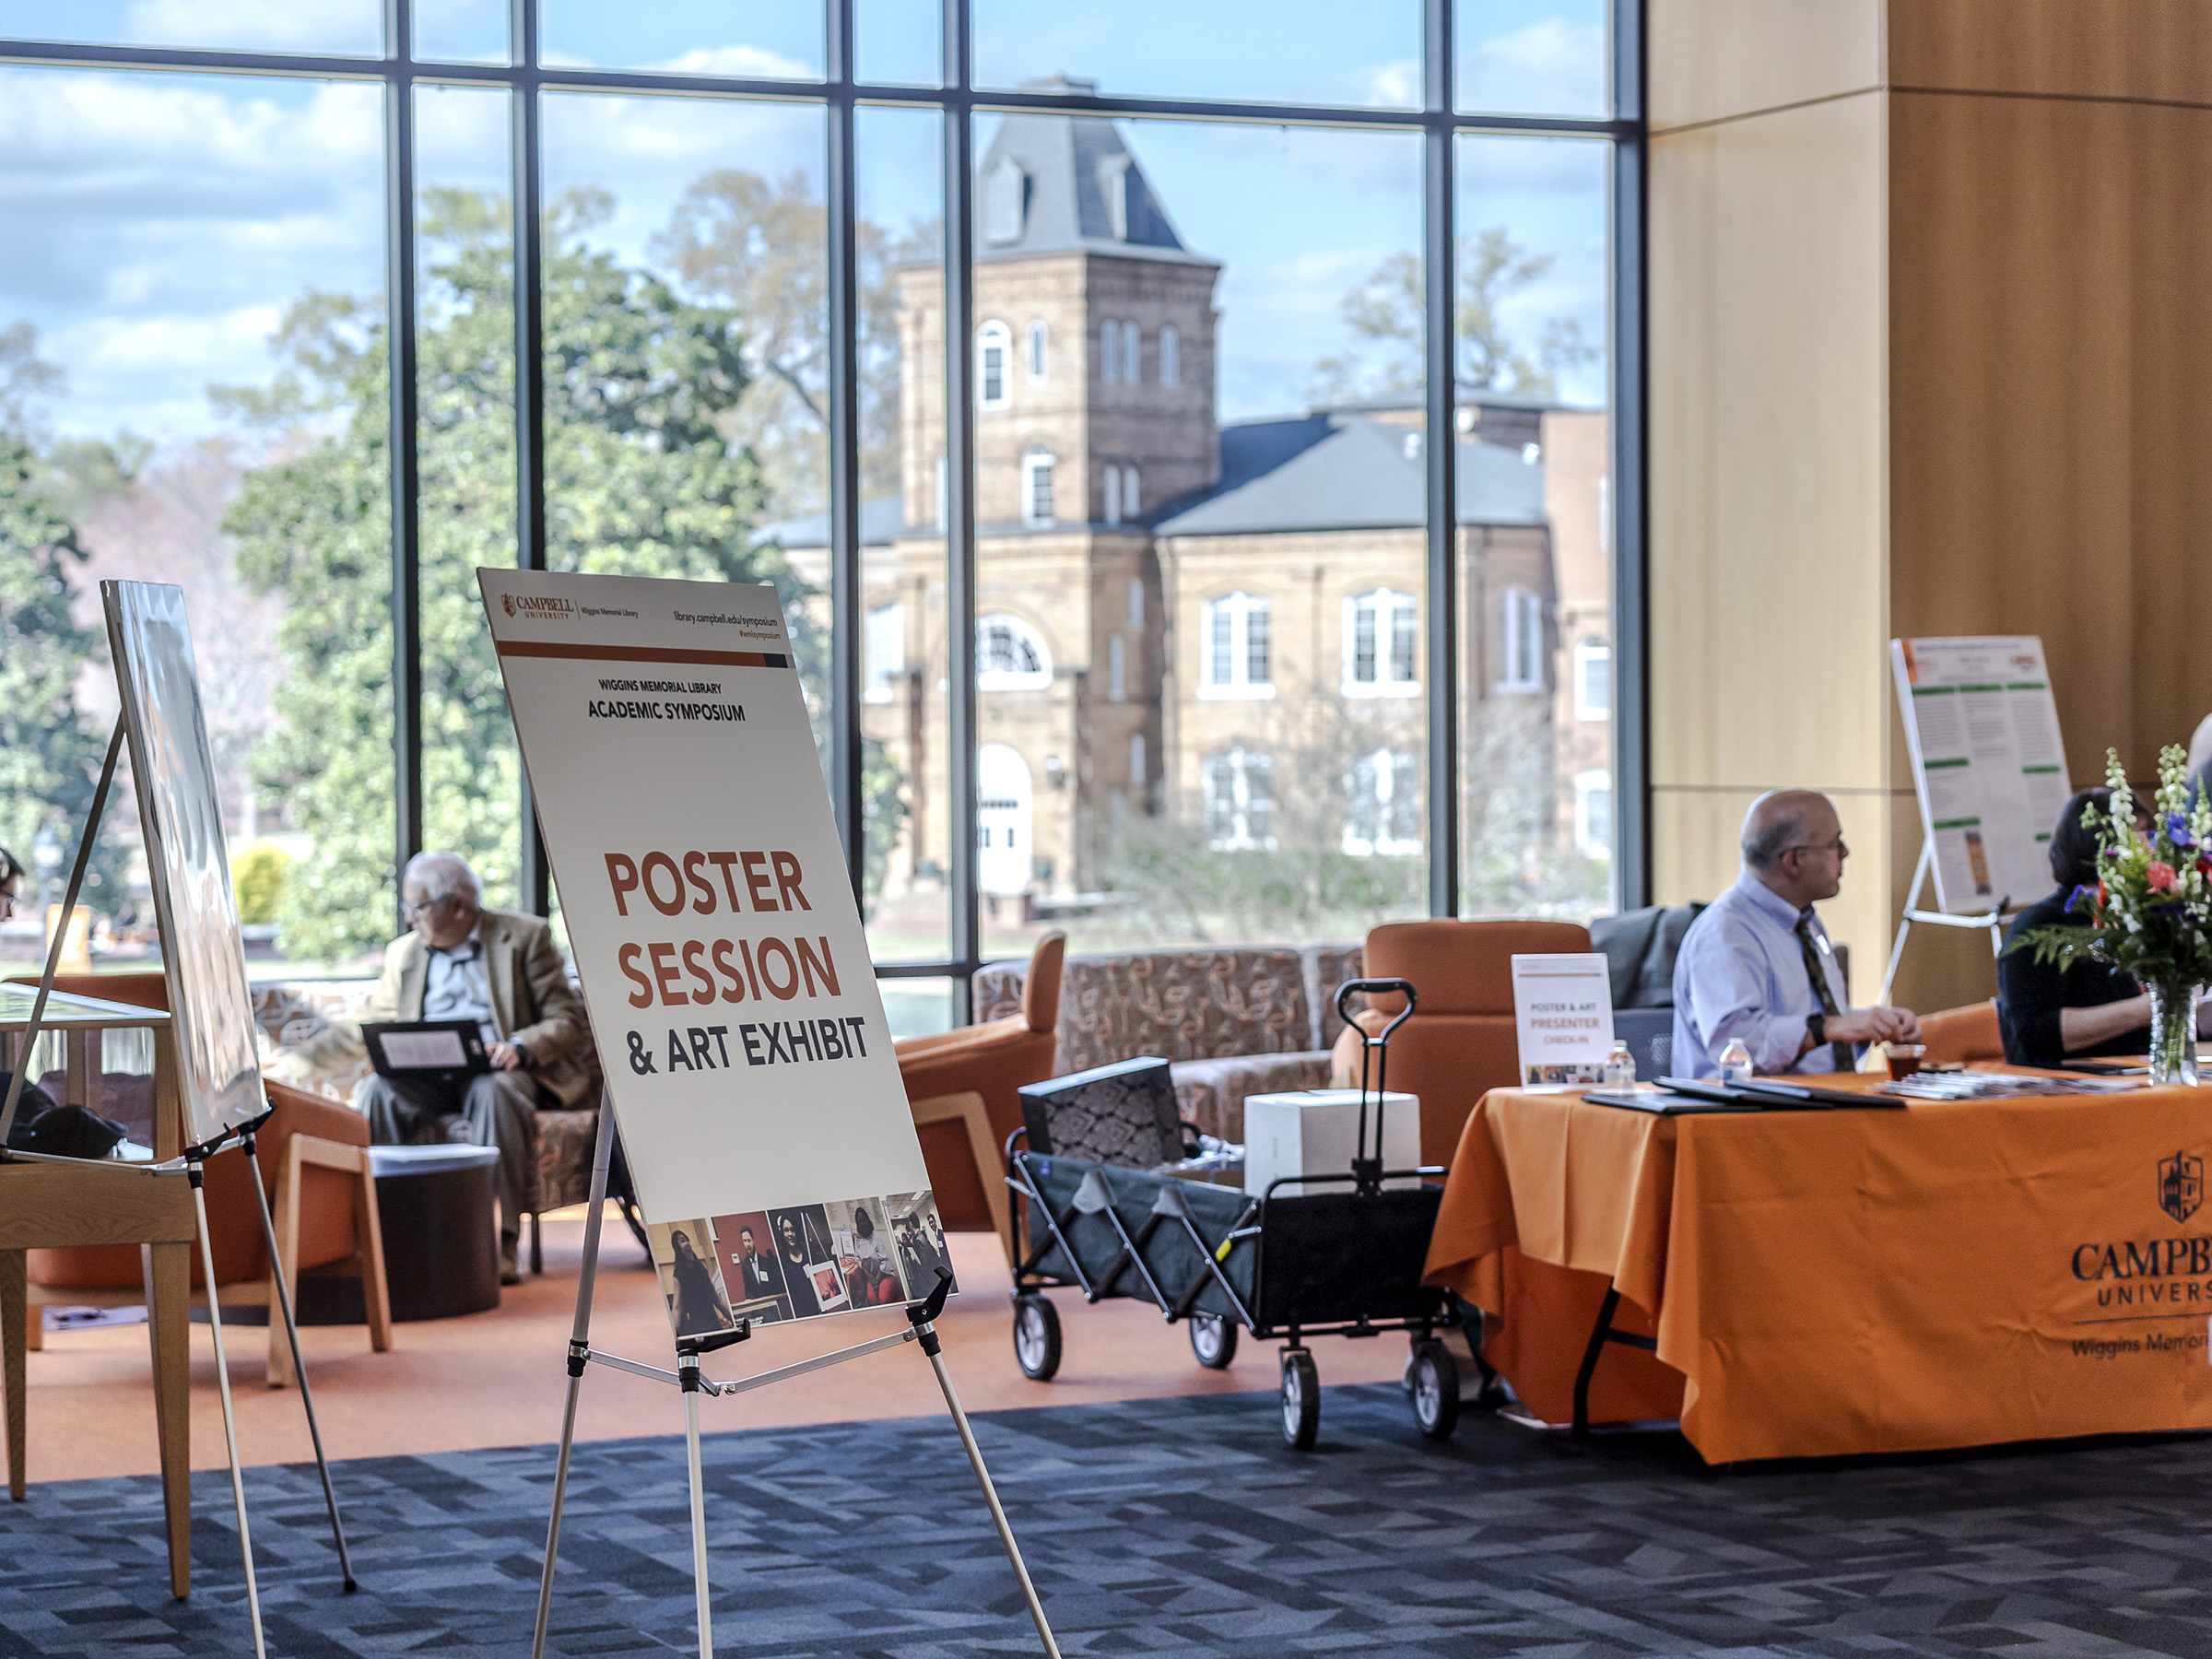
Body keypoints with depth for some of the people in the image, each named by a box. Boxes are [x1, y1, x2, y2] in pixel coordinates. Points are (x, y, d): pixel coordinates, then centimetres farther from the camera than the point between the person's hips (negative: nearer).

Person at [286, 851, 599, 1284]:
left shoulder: (525, 938, 5)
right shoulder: (405, 953, 19)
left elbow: (568, 1019, 1)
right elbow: (364, 1026, 25)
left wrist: (521, 1047, -19)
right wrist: (301, 1056, 12)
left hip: (497, 1071, -4)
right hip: (428, 1080, 4)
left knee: (496, 1092, -39)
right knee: (376, 1091, -29)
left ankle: (500, 1244, -41)